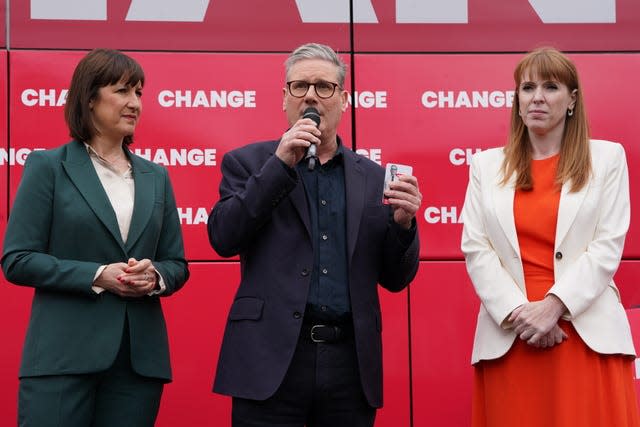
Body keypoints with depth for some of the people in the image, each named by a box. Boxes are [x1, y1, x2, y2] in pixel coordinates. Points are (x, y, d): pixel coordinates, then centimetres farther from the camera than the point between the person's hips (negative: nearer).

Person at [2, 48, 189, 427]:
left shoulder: (155, 176, 15)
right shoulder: (48, 166, 2)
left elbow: (177, 265, 16)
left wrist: (154, 276, -7)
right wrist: (97, 276, -14)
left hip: (140, 357, 4)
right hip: (64, 354, -4)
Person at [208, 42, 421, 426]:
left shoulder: (373, 178, 12)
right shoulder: (250, 163, 8)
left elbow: (396, 279, 12)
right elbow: (224, 239, -7)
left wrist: (403, 222, -7)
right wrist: (280, 163, -10)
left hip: (350, 362, 2)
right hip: (272, 358, -2)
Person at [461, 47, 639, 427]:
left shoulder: (607, 158, 8)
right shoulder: (487, 165, 13)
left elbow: (608, 247, -1)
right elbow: (475, 249, 4)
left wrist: (554, 306, -12)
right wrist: (518, 311, -9)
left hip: (587, 332, -1)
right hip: (509, 335, 1)